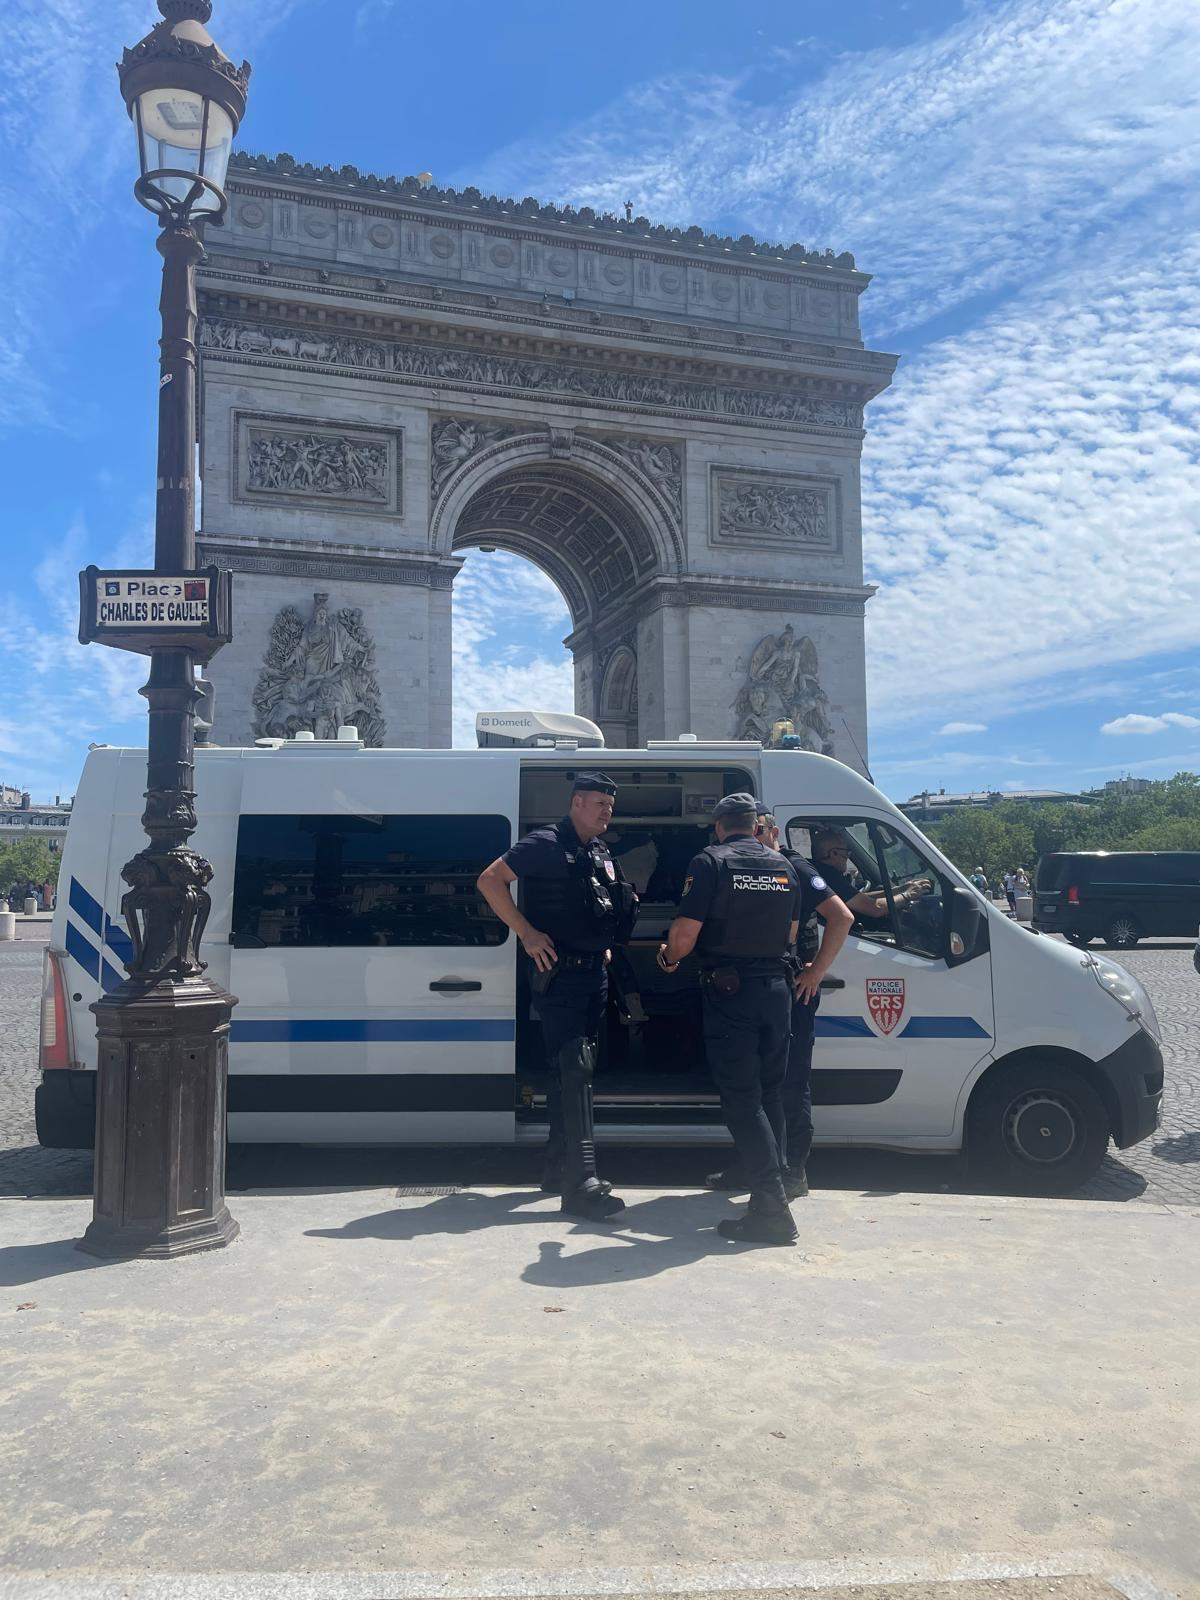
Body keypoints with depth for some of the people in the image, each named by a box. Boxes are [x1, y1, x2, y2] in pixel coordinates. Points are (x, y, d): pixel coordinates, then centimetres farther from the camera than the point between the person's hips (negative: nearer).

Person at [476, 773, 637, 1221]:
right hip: (558, 973, -9)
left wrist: (604, 946, 14)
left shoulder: (602, 855, 17)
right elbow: (489, 880, -13)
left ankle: (558, 1167, 26)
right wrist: (528, 933, -18)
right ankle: (581, 1184, -14)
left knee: (575, 1071, 14)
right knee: (572, 1070, -13)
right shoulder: (546, 845, -9)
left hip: (594, 972, 9)